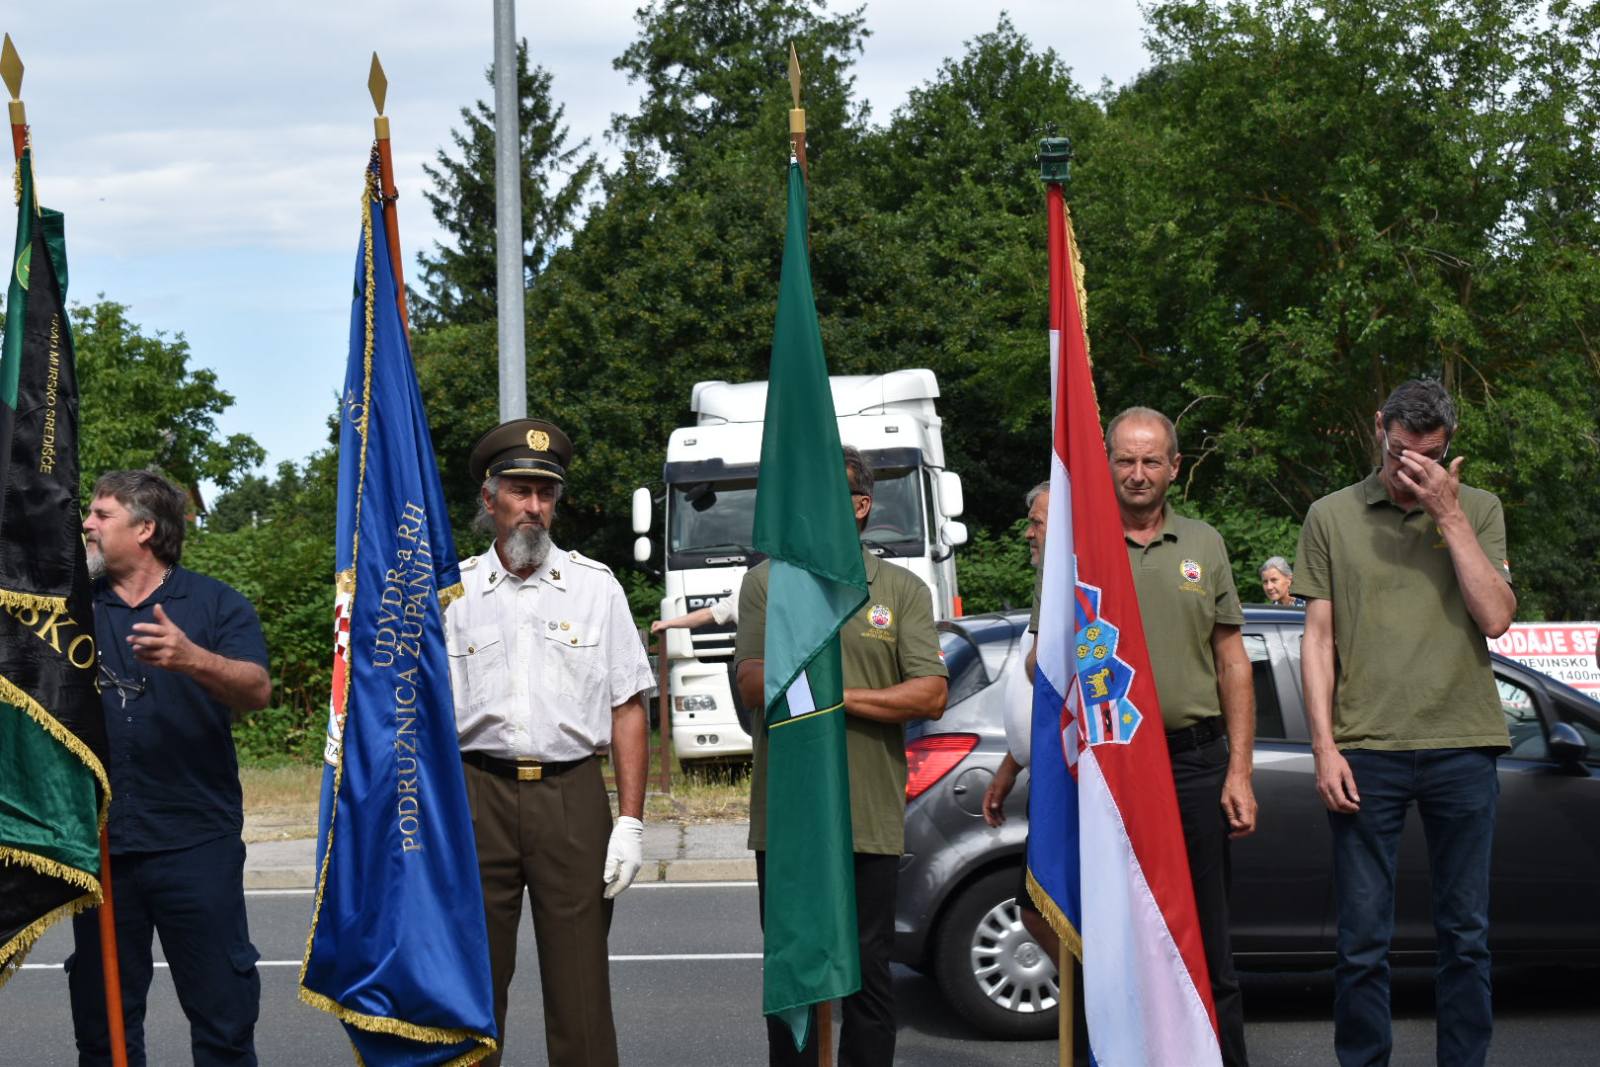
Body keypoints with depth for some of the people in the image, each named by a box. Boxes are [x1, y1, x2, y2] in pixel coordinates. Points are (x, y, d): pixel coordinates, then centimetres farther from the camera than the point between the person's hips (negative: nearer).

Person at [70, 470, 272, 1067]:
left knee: (223, 1013, 0)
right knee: (102, 1016, 10)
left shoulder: (214, 604, 2)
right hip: (99, 840, 3)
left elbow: (257, 690, -12)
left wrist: (194, 659, -29)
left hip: (196, 841, -3)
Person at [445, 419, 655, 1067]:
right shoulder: (453, 591, 9)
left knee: (579, 987, -3)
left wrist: (631, 823, -2)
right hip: (479, 795, 1)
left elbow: (628, 711, 6)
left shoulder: (594, 586, 8)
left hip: (572, 797, -1)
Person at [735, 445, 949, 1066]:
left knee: (868, 971, 4)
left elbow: (931, 696, -4)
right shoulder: (768, 583, 7)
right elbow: (752, 685, -5)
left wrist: (841, 699, -10)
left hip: (871, 818, -1)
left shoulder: (903, 591, 6)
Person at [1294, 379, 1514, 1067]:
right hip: (1366, 751, -1)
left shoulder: (1479, 511, 8)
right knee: (1363, 939, 1)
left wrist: (1450, 515, -9)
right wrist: (1324, 746, -2)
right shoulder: (1332, 518, 7)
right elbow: (1318, 637, 5)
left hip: (1462, 748, 1)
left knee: (1465, 933, 7)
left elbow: (1496, 618, -5)